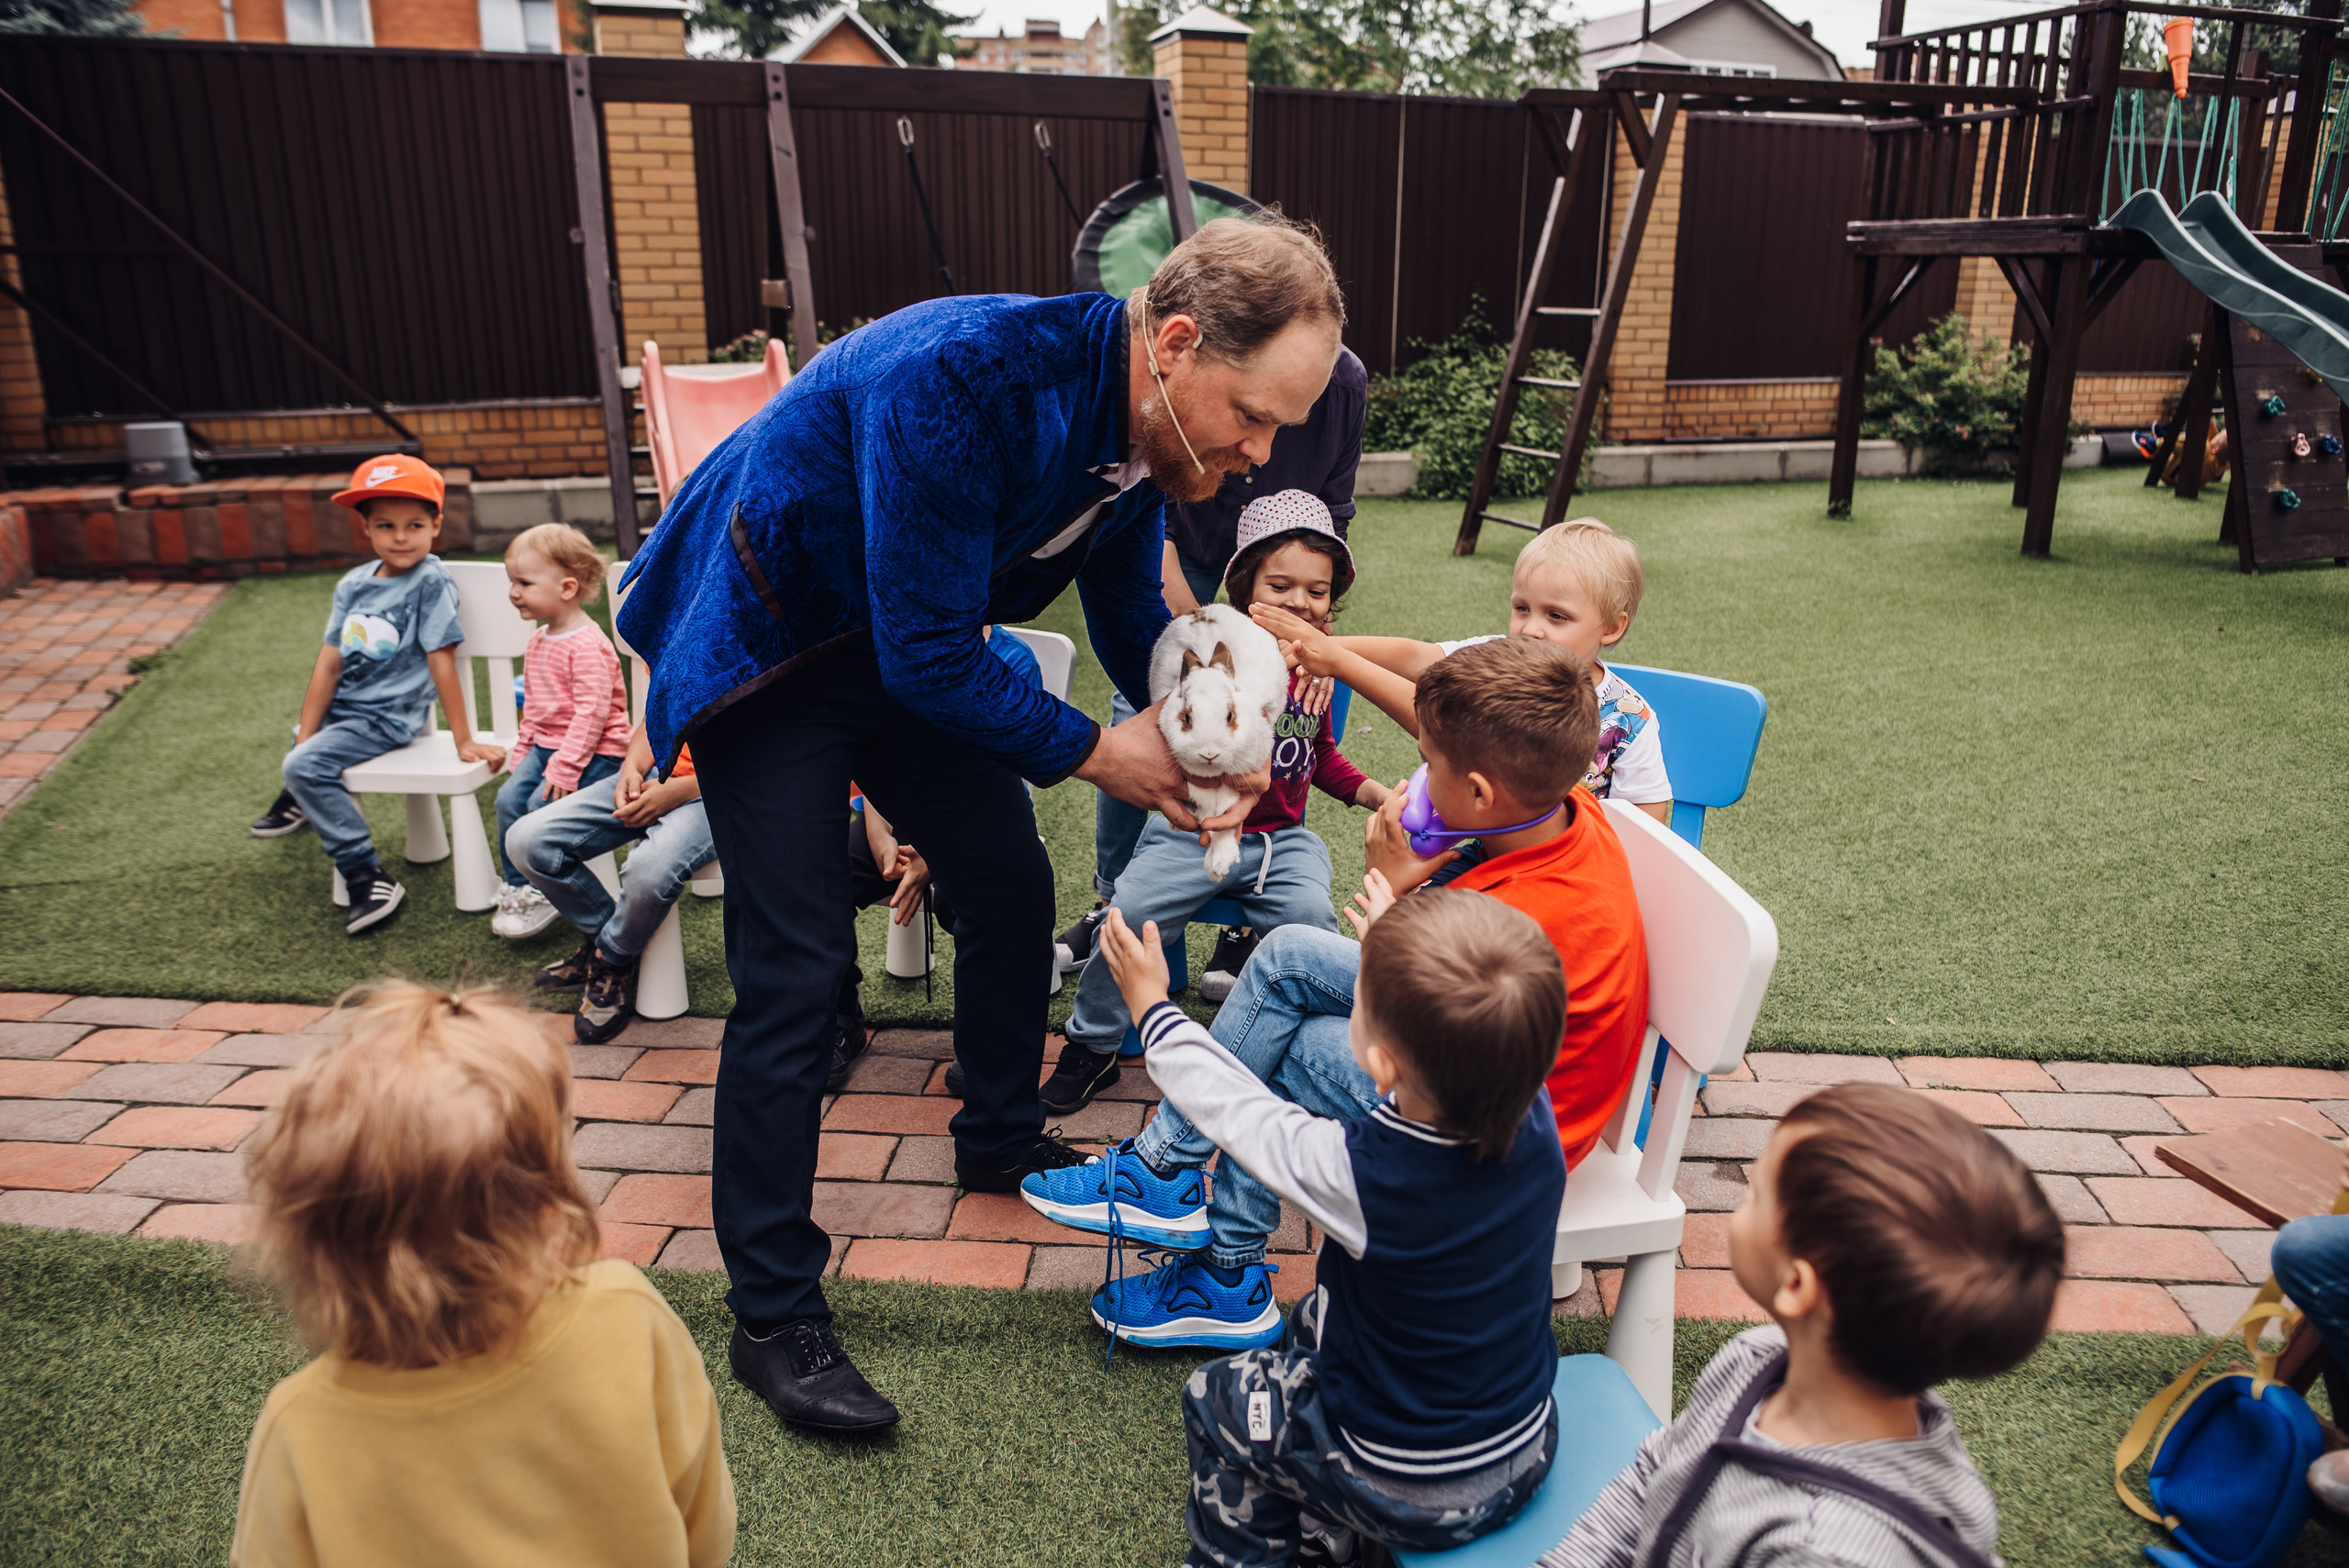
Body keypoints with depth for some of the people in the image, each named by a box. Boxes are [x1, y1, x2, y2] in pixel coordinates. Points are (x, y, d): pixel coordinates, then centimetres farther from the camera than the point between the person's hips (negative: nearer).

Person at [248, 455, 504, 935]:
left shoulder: (431, 581, -20)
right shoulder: (354, 584, -1)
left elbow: (441, 664, -21)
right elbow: (329, 663, -2)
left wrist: (464, 741, -20)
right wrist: (305, 738, -5)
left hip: (388, 717, -8)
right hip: (344, 705, 8)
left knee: (304, 766, -22)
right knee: (301, 739, 33)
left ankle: (369, 878, -19)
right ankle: (299, 801, 68)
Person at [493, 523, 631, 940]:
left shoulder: (587, 646, -20)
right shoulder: (537, 641, 12)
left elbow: (591, 712, -24)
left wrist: (564, 767, -26)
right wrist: (522, 751, 17)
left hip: (592, 752, -9)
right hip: (545, 745, 9)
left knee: (543, 803, -22)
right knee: (509, 798, -5)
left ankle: (542, 892, -4)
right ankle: (517, 887, 6)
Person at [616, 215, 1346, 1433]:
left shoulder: (1143, 420, -10)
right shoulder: (962, 380, -37)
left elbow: (1133, 614, 5)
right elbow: (929, 658, -32)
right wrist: (1096, 753, -22)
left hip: (918, 643, 8)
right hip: (766, 644, -7)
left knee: (1012, 883, 11)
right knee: (796, 974, -10)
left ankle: (999, 1141, 36)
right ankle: (771, 1318, 3)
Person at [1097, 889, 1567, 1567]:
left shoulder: (1355, 1171, -35)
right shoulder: (1534, 1118, -23)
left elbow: (1233, 1108, -17)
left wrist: (1150, 1002, -2)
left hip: (1412, 1499, -5)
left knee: (1214, 1399, 18)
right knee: (1316, 1322, 27)